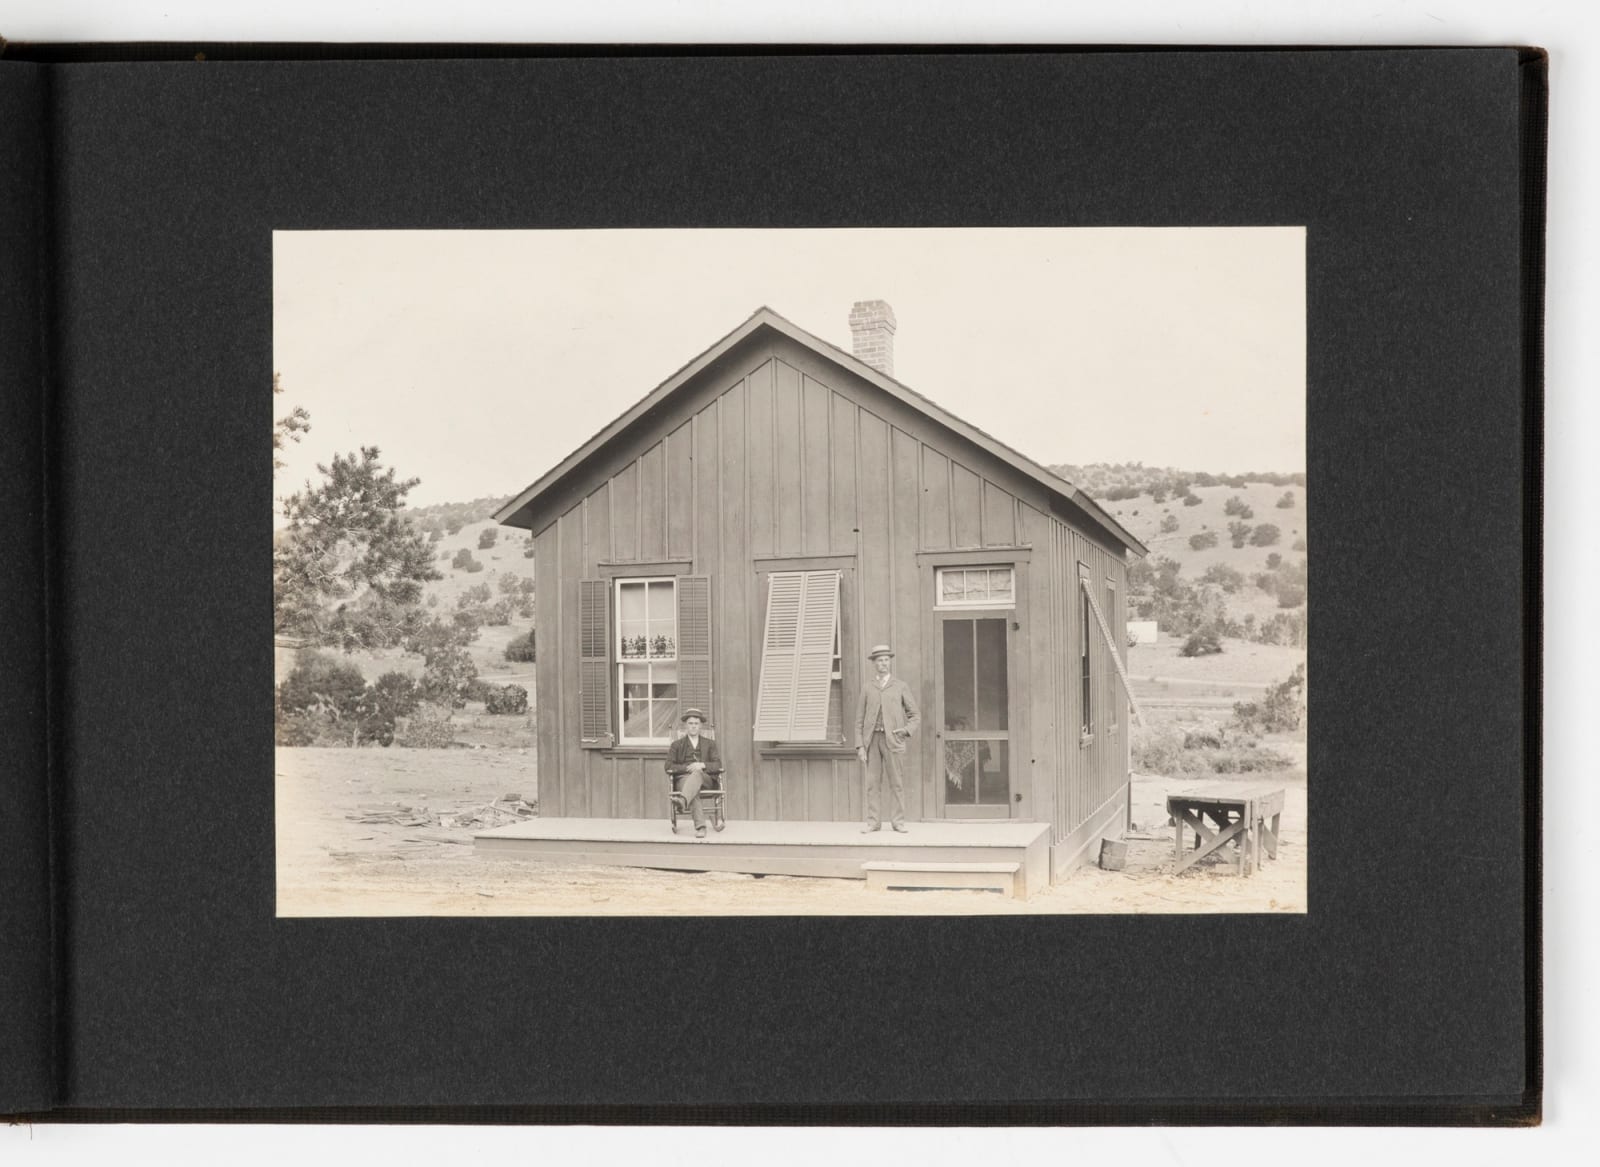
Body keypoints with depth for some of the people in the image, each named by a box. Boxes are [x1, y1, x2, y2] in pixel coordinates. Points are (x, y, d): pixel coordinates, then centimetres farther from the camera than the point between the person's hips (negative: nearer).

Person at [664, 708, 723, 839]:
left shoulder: (710, 744, 24)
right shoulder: (677, 745, 22)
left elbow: (717, 765, 11)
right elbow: (669, 766, 9)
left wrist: (702, 765, -11)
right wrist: (687, 768, -9)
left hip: (705, 779, 0)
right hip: (683, 778, 0)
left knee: (697, 772, -39)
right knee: (694, 792, -37)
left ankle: (682, 800, -66)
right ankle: (700, 827, -56)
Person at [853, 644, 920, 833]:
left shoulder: (901, 687, 7)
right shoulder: (867, 688, 11)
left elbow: (915, 716, 7)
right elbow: (859, 720, 9)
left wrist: (906, 730, -12)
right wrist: (860, 746, -1)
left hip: (893, 739, -2)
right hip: (872, 739, 2)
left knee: (897, 783, -2)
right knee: (872, 783, 0)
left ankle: (899, 822, 2)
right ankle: (873, 822, 4)